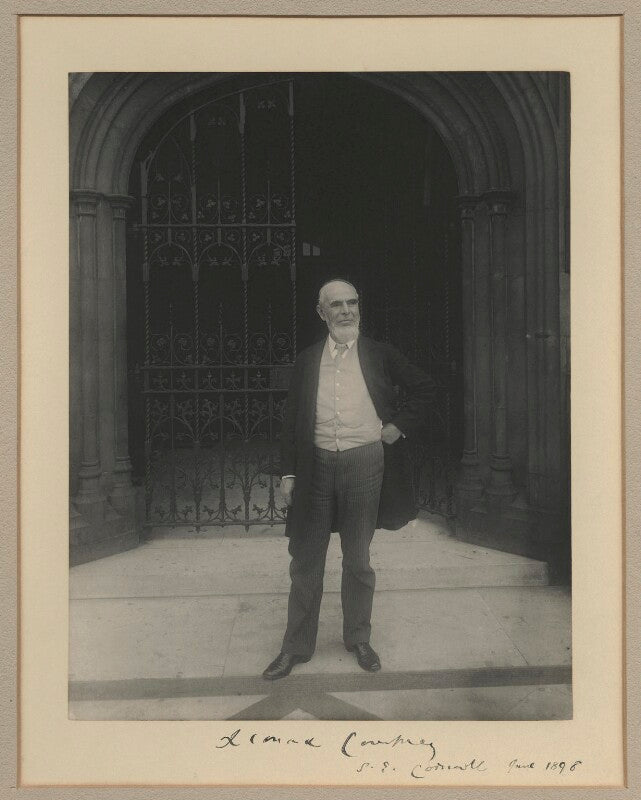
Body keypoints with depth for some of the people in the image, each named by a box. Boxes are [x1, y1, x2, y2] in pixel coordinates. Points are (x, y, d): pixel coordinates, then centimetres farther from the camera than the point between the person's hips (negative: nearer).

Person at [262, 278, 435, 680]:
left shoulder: (379, 354, 4)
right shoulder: (307, 360, 7)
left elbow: (424, 387, 12)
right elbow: (292, 419, 7)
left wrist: (399, 425, 1)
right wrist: (289, 472, 2)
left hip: (365, 464, -1)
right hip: (316, 466, 1)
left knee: (358, 560, 11)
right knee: (306, 561, 7)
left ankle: (359, 639, 29)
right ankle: (296, 647, 20)